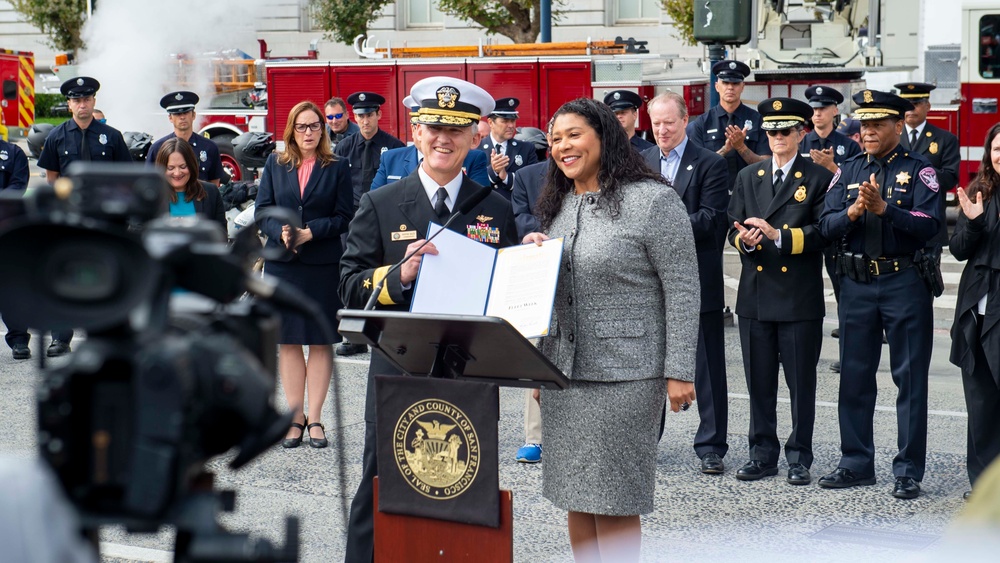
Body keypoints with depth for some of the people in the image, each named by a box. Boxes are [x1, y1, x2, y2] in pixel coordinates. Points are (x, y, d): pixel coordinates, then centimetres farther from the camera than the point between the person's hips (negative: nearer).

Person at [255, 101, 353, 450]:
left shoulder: (337, 168, 2)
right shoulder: (275, 165, 9)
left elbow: (344, 217, -3)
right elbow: (262, 211, 4)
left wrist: (309, 232, -15)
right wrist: (281, 233, -15)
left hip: (324, 265, -2)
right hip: (282, 264, 2)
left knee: (321, 342, 1)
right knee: (288, 341, 4)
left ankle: (315, 418, 6)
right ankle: (295, 416, 11)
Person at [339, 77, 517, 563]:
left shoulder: (497, 211, 8)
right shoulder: (379, 205, 4)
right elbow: (352, 288, -1)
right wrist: (400, 274, -19)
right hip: (397, 372, -1)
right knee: (380, 493, 3)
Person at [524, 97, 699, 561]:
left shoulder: (651, 201, -9)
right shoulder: (558, 205, 14)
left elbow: (683, 289, -11)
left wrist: (678, 372, -15)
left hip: (624, 374, -7)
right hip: (562, 367, 7)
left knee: (613, 501, -2)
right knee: (576, 497, 10)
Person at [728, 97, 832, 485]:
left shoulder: (818, 178, 1)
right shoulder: (748, 177, 14)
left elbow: (823, 233, -7)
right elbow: (735, 227, 11)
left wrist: (778, 235, -19)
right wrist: (745, 240, -12)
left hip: (800, 298, -4)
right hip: (756, 295, 4)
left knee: (801, 381, 1)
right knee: (759, 380, 8)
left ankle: (799, 458, 9)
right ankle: (763, 454, 17)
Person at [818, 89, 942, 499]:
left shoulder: (918, 170, -3)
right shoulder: (849, 171, 10)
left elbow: (928, 225, -16)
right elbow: (827, 226, 1)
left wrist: (884, 208, -25)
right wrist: (853, 212, -18)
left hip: (905, 284, -4)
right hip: (857, 283, 4)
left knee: (910, 379, 0)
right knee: (854, 378, 9)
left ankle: (909, 471, 6)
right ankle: (856, 464, 20)